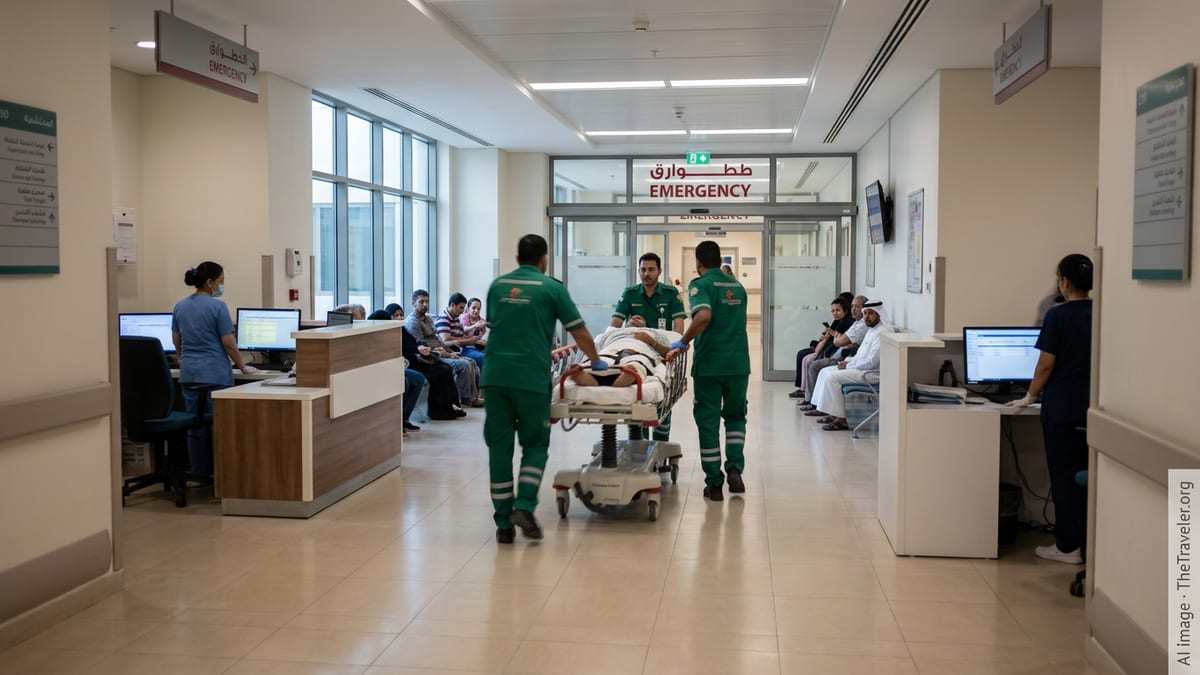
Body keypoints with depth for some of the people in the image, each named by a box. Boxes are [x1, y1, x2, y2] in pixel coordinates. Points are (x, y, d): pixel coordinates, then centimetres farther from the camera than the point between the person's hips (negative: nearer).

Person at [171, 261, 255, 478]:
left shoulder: (179, 307, 9)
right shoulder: (218, 307, -10)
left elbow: (176, 342, 16)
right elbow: (229, 344, -9)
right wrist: (242, 367, 3)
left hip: (189, 374, 6)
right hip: (216, 375, -6)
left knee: (195, 425, 8)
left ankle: (200, 474, 11)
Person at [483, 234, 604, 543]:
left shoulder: (498, 285, 14)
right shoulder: (551, 287, 2)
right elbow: (580, 333, 3)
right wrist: (596, 360, 22)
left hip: (495, 374, 3)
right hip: (531, 377, -3)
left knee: (499, 447, 8)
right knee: (535, 445, 12)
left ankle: (504, 523, 10)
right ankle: (525, 507, -3)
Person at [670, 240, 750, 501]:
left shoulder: (700, 285, -6)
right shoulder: (738, 287, 14)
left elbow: (703, 315, -25)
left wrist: (683, 341, -16)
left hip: (709, 364, -4)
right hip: (738, 363, 5)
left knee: (708, 421, 5)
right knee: (735, 416, 21)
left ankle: (714, 484, 8)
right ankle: (734, 468, 4)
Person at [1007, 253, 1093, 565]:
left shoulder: (1058, 315, -12)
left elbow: (1046, 365, -11)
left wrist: (1029, 397, 1)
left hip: (1062, 408, -5)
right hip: (1093, 407, 5)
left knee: (1064, 476, 2)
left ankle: (1068, 547, 5)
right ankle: (1088, 541, 19)